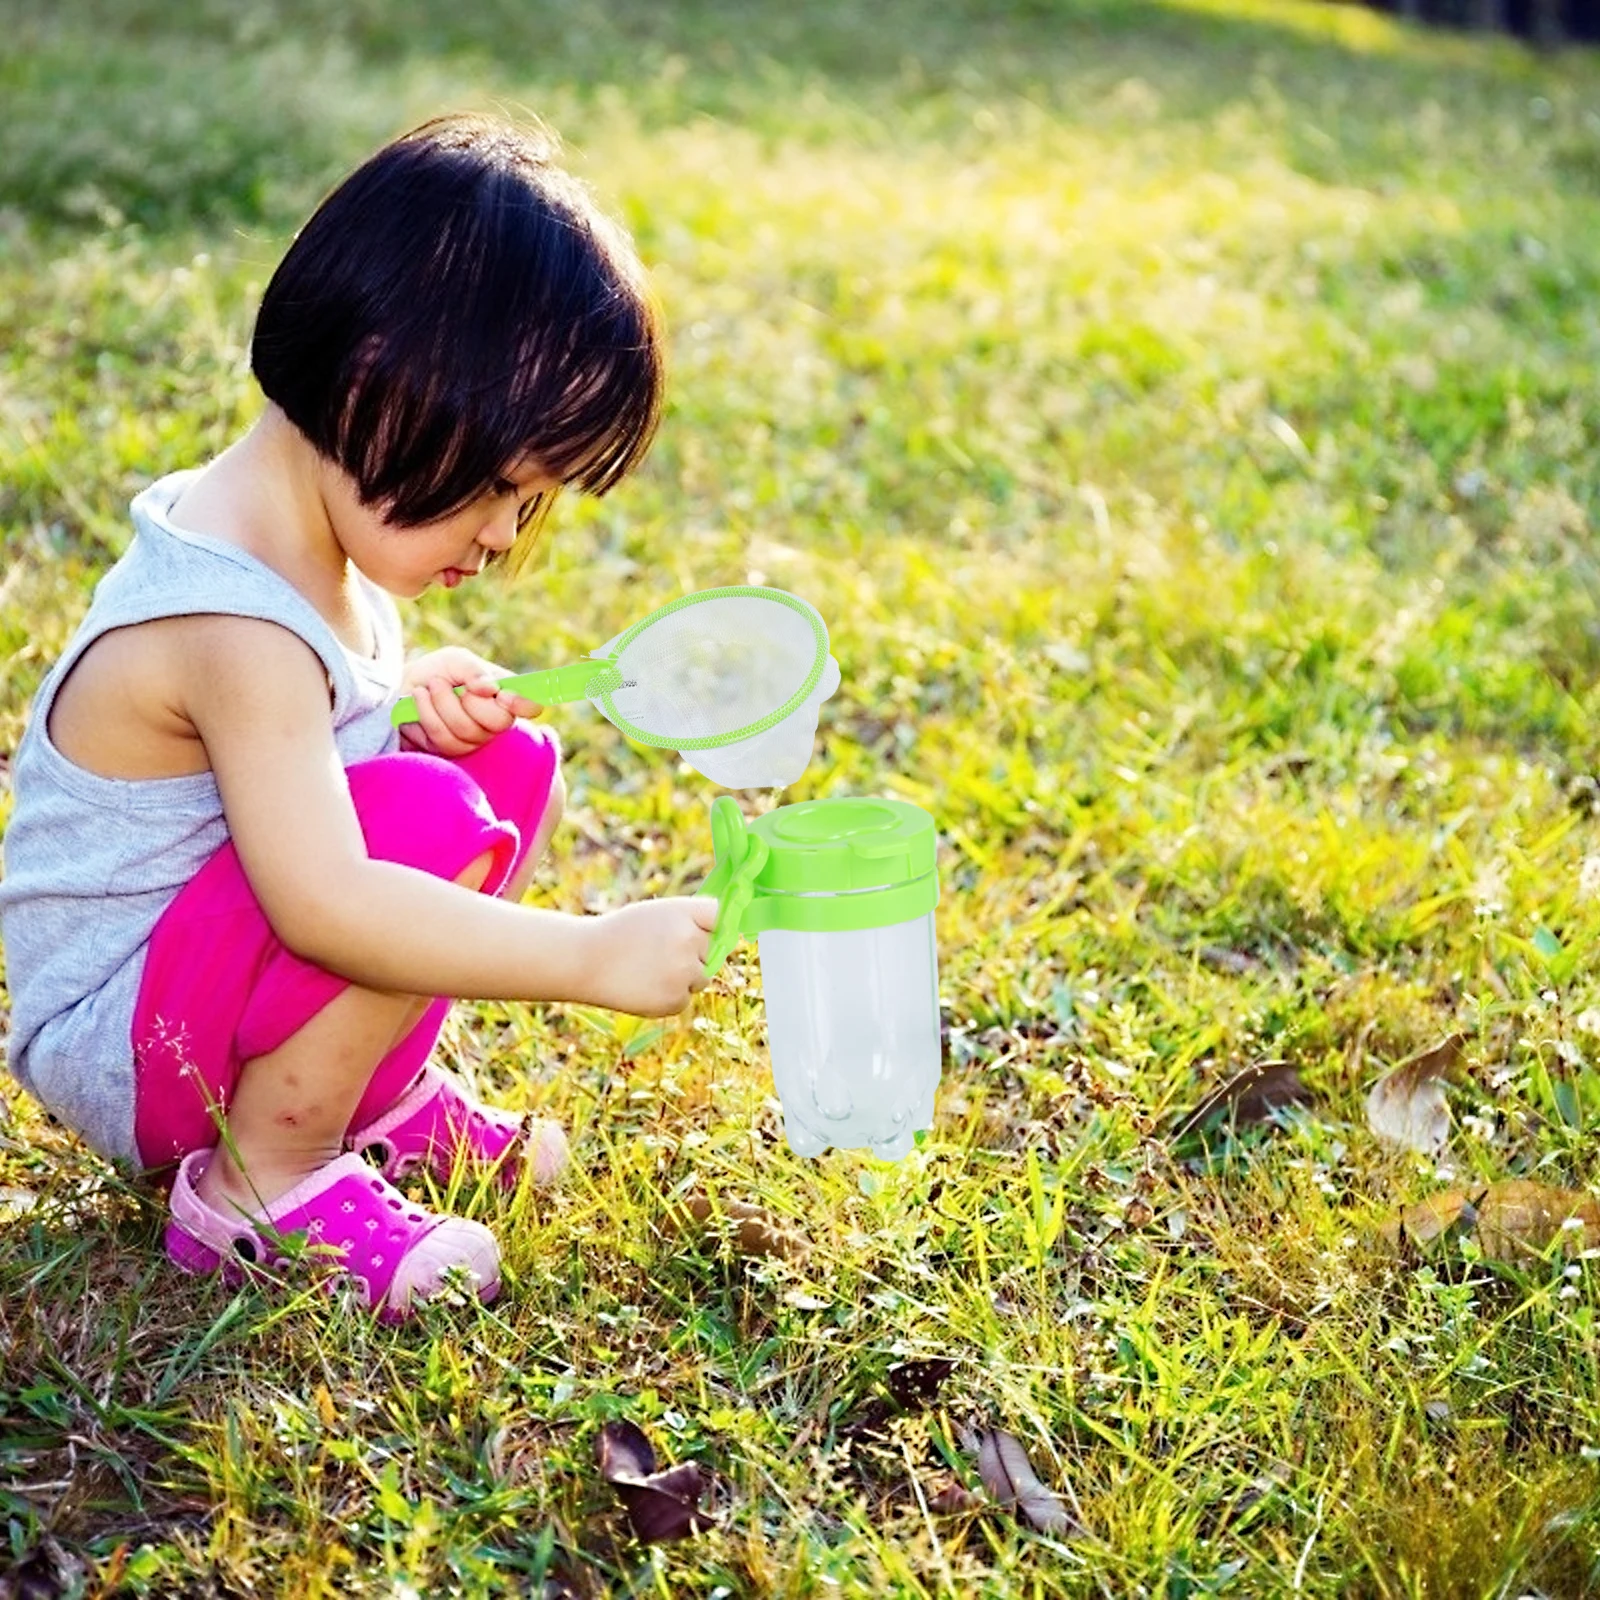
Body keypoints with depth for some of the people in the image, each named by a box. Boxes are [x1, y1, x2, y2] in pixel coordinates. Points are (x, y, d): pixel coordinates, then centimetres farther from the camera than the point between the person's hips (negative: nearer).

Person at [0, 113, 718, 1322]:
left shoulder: (314, 545, 1)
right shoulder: (233, 630, -29)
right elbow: (327, 905, -37)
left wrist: (418, 697, -2)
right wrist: (592, 957, -33)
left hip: (210, 970, 10)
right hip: (113, 1052, -9)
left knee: (515, 764, 1)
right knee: (430, 820, -31)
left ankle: (373, 1089, 5)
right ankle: (264, 1180, -15)